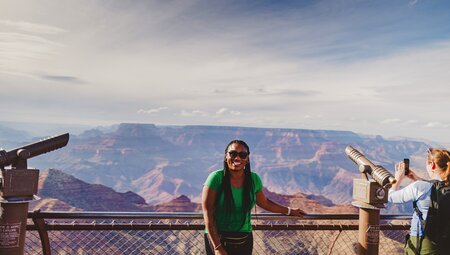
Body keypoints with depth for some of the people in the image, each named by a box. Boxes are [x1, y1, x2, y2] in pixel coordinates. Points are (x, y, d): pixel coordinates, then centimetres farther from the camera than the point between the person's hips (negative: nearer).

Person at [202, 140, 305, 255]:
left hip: (245, 240, 3)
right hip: (216, 239, -3)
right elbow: (208, 214, -17)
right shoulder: (216, 178, -16)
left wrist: (289, 211, 24)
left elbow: (264, 202, 14)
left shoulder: (254, 179, -4)